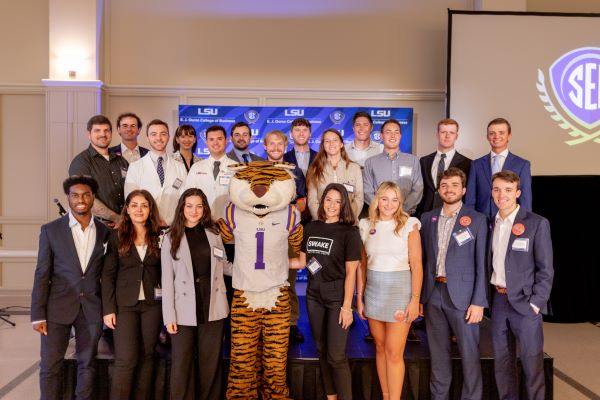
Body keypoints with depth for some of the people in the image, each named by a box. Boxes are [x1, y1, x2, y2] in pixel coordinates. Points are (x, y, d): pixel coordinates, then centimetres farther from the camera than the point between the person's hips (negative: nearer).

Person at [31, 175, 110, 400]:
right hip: (58, 308, -1)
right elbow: (42, 275, -2)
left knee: (87, 365, 10)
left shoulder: (105, 232, 4)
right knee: (50, 365, 4)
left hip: (92, 310, 2)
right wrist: (38, 315, -6)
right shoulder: (51, 230, -1)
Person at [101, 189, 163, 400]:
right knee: (125, 359, -6)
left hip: (152, 304, 2)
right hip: (124, 304, -2)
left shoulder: (159, 237, 4)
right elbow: (108, 275, -1)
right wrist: (108, 309, -7)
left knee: (146, 357, 7)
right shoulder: (117, 236, 1)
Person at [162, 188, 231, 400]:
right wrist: (169, 316, -7)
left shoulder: (213, 233, 7)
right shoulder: (171, 238, 0)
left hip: (212, 307, 2)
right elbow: (167, 280, -3)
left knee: (211, 363, 10)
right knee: (182, 364, 5)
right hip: (184, 310, -2)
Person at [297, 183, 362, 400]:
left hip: (337, 296, -5)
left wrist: (347, 306, -14)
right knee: (321, 351, 14)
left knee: (336, 356, -6)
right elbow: (303, 261, 12)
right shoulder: (311, 228, 5)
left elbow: (351, 272, -11)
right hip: (314, 295, 5)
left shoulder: (349, 232, -8)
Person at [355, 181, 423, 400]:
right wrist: (359, 296, 5)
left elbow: (416, 265, -7)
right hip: (373, 291, 4)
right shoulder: (366, 226, 5)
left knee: (394, 353, -4)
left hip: (399, 291, -4)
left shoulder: (408, 225, -5)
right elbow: (362, 264, 7)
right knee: (380, 347, 12)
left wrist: (415, 299, -11)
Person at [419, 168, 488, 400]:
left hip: (462, 295, -3)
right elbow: (423, 259, 11)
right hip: (433, 294, 4)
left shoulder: (477, 220, -2)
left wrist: (478, 302, -10)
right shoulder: (427, 219, 9)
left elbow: (482, 264, -4)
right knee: (438, 352, 13)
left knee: (469, 353, 3)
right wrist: (418, 296, 7)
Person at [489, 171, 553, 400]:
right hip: (498, 300, 5)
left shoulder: (537, 224, -7)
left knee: (532, 363, 2)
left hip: (524, 302, -5)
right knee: (501, 362, 13)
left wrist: (535, 303, -13)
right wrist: (490, 295, 3)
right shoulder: (491, 224, 8)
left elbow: (546, 270, -8)